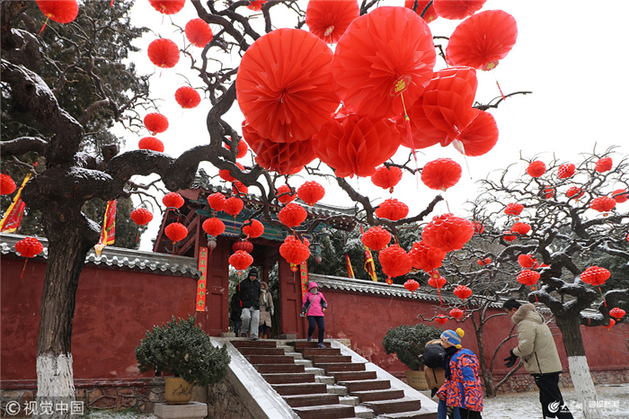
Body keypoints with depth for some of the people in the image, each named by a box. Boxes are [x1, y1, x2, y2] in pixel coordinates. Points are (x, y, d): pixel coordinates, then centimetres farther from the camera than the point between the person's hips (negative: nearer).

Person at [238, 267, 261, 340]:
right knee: (246, 317, -22)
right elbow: (239, 294, 10)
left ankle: (254, 336, -2)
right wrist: (241, 303, 6)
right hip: (246, 305, -3)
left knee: (255, 319, -7)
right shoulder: (243, 283, 7)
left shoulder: (258, 283, 17)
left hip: (255, 305, 3)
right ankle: (244, 331, 3)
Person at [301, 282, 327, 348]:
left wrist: (324, 307, -1)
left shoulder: (320, 294, 15)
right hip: (310, 314, -3)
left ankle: (320, 343, 3)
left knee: (322, 328, -7)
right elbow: (305, 303, 11)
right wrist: (303, 311, -1)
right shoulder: (307, 294, 10)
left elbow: (324, 302, 19)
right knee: (312, 326, -19)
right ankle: (309, 336, 15)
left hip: (319, 314, 3)